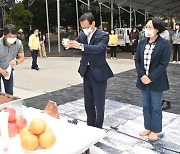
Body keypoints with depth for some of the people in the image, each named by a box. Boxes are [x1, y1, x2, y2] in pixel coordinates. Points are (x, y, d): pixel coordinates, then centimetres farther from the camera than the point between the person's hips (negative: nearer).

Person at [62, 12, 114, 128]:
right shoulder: (82, 35, 5)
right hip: (87, 72, 6)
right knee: (88, 102, 17)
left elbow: (99, 48, -30)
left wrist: (81, 46, -42)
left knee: (99, 103, 5)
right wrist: (68, 45, -22)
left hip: (99, 73, -6)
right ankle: (90, 125, 33)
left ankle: (98, 127, 20)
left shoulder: (103, 36, -13)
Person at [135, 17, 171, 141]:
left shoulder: (165, 44, -11)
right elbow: (137, 60, 4)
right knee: (146, 106, 15)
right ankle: (148, 128, 30)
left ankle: (155, 130, 22)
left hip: (156, 81, -5)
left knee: (156, 107, 7)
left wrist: (150, 78, -18)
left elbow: (163, 64, -15)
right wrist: (142, 75, -10)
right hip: (143, 80, 5)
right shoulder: (142, 43, 5)